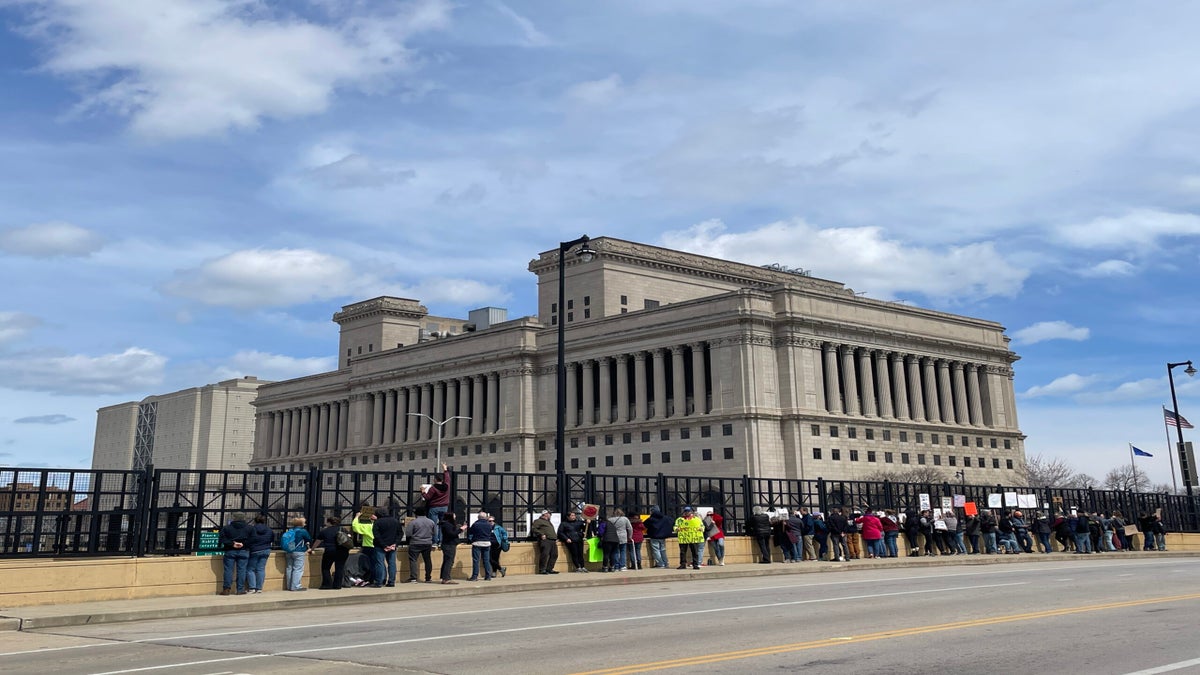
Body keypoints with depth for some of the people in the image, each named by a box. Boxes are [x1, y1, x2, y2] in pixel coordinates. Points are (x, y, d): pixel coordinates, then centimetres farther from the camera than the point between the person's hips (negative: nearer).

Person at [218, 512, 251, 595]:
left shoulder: (227, 527, 1)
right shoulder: (249, 528, 1)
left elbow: (221, 539, -7)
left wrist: (232, 544, -10)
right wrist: (243, 544, -4)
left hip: (230, 551, 0)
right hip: (243, 551, 0)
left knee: (228, 570, 4)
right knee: (241, 570, 3)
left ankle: (227, 589, 2)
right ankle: (240, 590, 3)